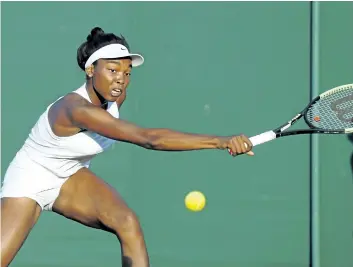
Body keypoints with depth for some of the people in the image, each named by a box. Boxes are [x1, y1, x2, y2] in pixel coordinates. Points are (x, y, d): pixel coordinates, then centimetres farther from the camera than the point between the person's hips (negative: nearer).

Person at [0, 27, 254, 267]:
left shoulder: (116, 97, -13)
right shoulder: (77, 110, -38)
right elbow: (148, 138, -49)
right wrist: (220, 141, -55)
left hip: (71, 177, 7)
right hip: (27, 181, -7)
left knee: (128, 222, -18)